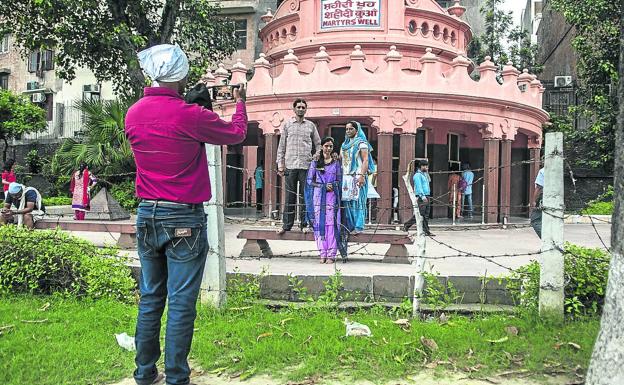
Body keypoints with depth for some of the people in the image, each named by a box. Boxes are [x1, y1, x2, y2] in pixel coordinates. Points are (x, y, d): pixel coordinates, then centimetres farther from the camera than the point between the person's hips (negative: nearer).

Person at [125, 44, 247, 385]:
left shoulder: (133, 114, 1)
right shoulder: (190, 116, -17)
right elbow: (237, 133, -1)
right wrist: (240, 101, 17)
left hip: (146, 216, 6)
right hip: (184, 219, -6)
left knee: (150, 298, 16)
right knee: (181, 303, 2)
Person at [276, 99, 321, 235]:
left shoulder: (311, 126, 11)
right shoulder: (287, 125, 10)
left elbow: (318, 145, 13)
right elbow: (281, 146, 9)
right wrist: (280, 164, 2)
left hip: (306, 165, 0)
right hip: (290, 165, 0)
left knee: (305, 196, 2)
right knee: (290, 196, 1)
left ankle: (304, 224, 9)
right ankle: (286, 225, 6)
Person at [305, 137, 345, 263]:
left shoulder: (336, 163, 10)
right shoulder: (315, 163, 7)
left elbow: (339, 180, 10)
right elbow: (310, 181, 4)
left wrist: (333, 185, -11)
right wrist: (323, 186, -8)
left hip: (332, 196, 0)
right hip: (318, 196, 0)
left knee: (331, 224, -6)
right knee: (319, 223, -3)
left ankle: (331, 254, -3)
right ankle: (323, 254, 4)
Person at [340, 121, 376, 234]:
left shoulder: (361, 143, 0)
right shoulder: (344, 144, 21)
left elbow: (365, 160, -9)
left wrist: (362, 175, -19)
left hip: (357, 176, -6)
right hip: (345, 177, 6)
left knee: (356, 201, -10)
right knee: (345, 201, 0)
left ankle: (358, 227, -9)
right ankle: (348, 226, 4)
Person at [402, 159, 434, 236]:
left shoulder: (424, 174, 20)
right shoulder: (417, 175, -9)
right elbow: (419, 186, -18)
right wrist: (423, 196, -24)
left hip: (427, 197, 9)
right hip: (421, 197, -9)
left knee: (426, 215, 6)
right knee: (419, 214, -10)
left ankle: (426, 231, 6)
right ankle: (406, 225, 1)